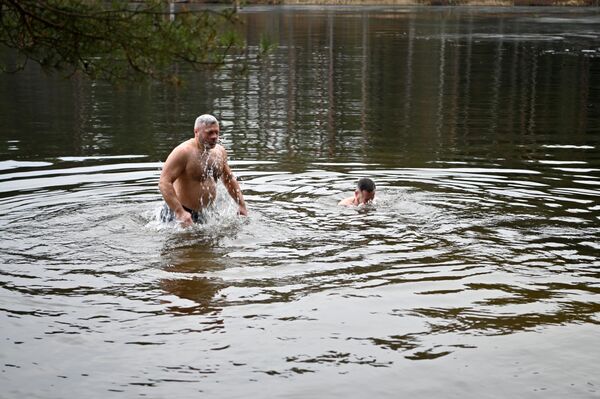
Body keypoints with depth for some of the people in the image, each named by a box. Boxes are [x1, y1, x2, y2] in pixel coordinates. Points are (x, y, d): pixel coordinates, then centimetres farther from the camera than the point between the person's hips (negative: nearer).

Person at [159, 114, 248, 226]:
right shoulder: (183, 152, -17)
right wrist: (180, 212, -33)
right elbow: (164, 183, -24)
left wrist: (241, 205, 13)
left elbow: (229, 179, 21)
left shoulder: (219, 151, 6)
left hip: (204, 213, 7)